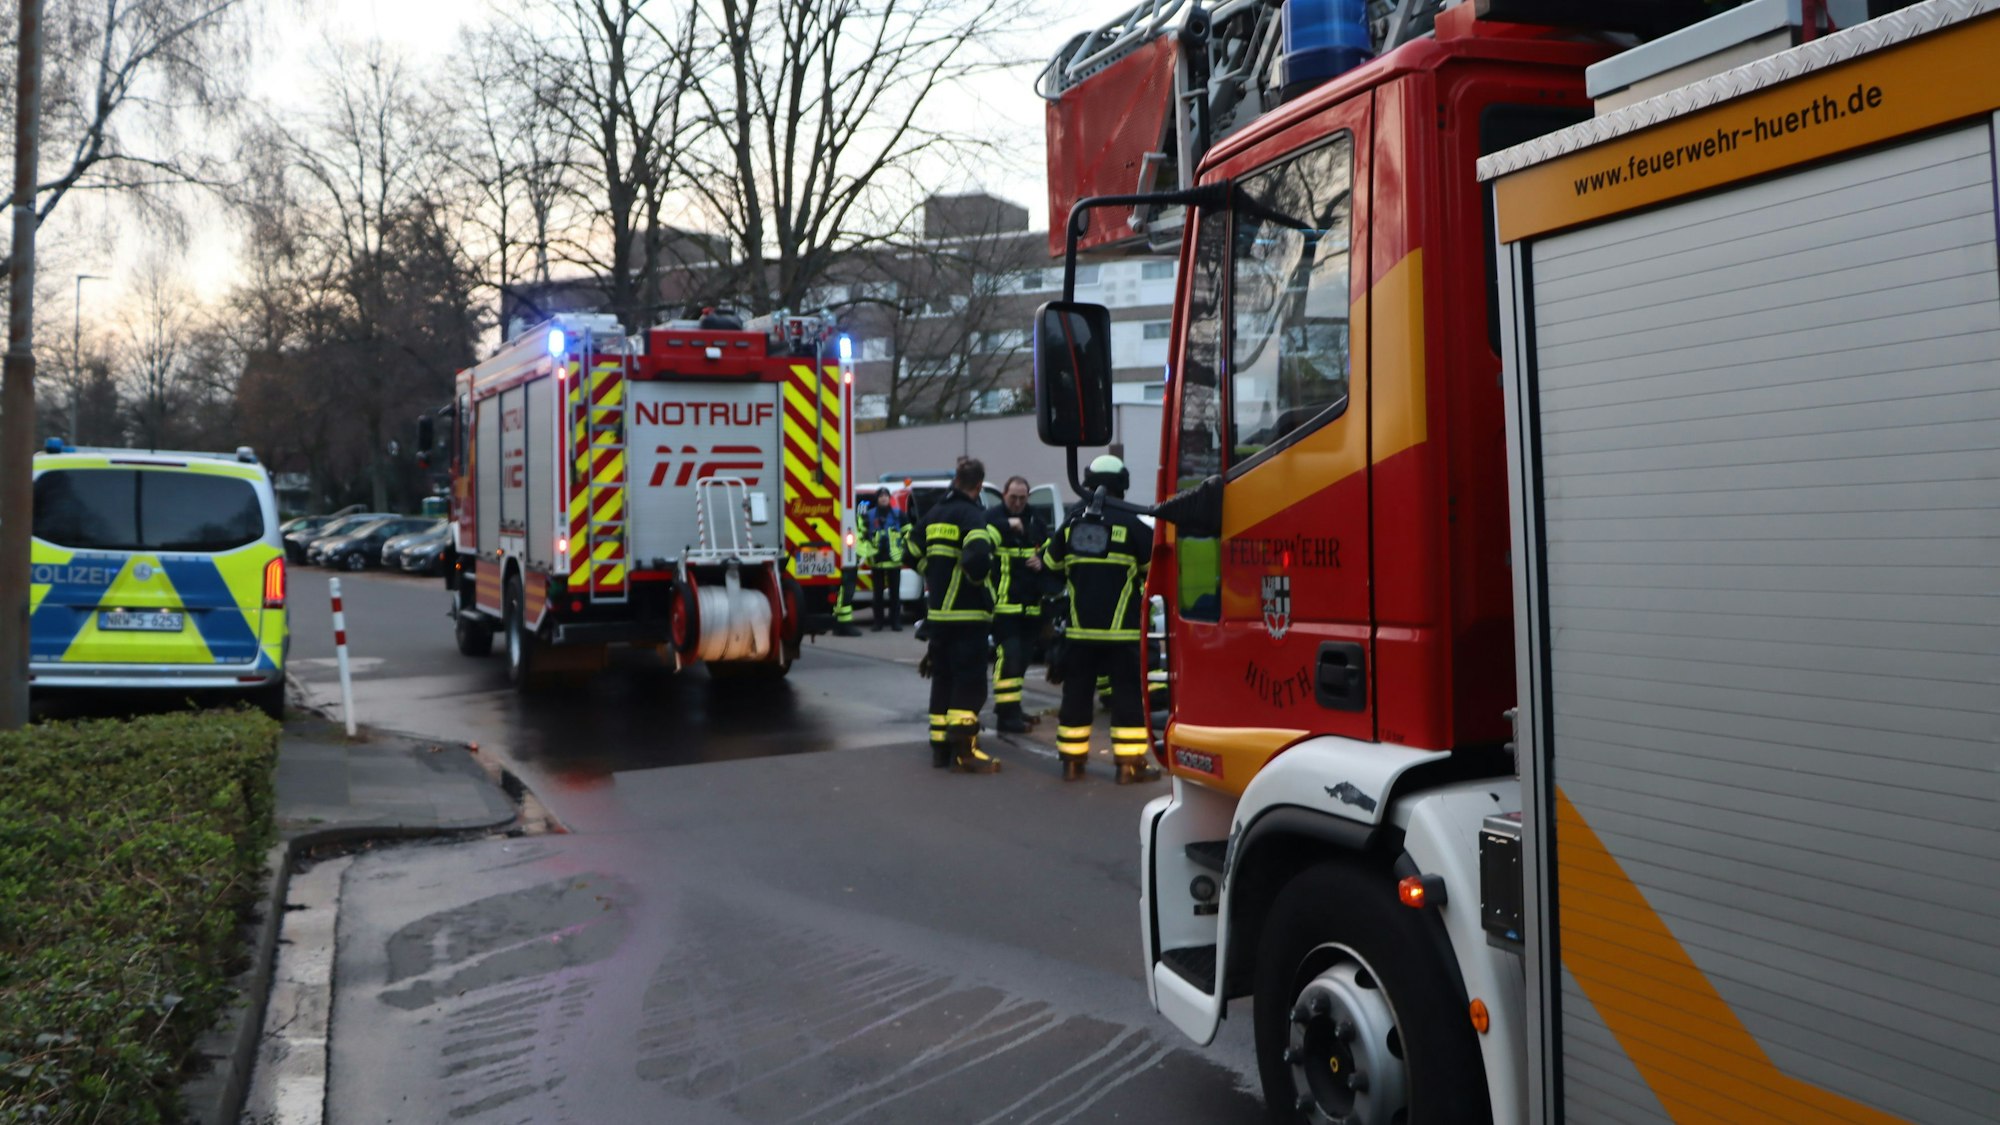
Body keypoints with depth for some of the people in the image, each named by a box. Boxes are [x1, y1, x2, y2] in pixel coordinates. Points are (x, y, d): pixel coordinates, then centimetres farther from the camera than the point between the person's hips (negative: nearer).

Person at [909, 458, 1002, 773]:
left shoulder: (935, 513, 12)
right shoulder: (973, 516, -13)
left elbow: (913, 549, 16)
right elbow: (976, 556, -28)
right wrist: (978, 578, -9)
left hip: (937, 611, 8)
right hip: (967, 612, -8)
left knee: (942, 677, 15)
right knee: (970, 680, -5)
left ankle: (940, 746, 19)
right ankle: (964, 750, -8)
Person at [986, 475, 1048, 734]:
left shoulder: (1035, 521, 14)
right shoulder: (992, 516, -5)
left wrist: (1042, 562, 0)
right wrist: (1006, 525, -31)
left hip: (1030, 602, 7)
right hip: (1003, 601, -7)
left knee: (1021, 656, 14)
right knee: (1008, 654, -14)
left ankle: (1010, 706, 27)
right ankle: (1006, 714, -12)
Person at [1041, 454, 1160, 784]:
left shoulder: (1072, 523, 5)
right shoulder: (1130, 524, -8)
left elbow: (1050, 563, 16)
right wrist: (1147, 584, 17)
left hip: (1080, 629, 4)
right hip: (1122, 629, -4)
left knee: (1076, 693, 11)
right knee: (1128, 694, 3)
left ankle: (1072, 760, 16)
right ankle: (1130, 763, 3)